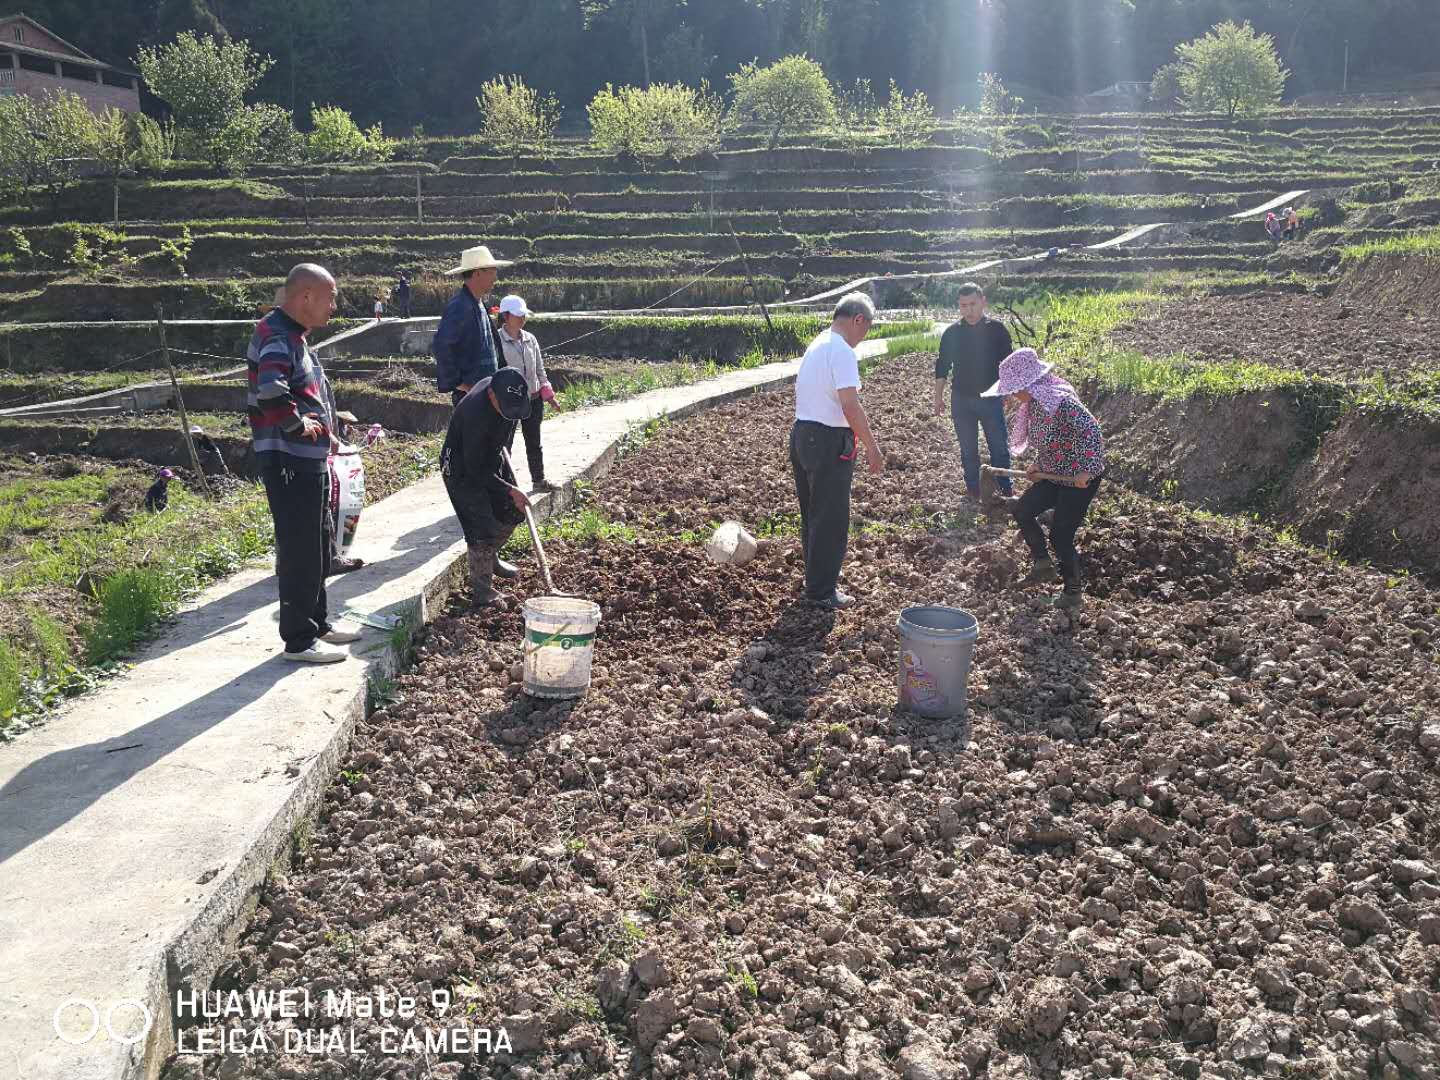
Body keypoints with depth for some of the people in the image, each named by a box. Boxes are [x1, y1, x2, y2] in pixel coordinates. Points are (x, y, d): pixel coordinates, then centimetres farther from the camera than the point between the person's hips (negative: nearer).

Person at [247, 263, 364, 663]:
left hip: (309, 462, 11)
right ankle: (299, 640, 5)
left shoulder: (294, 337, 17)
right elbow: (271, 393, -36)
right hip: (288, 464, -11)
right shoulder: (277, 338, -17)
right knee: (299, 551, -4)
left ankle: (318, 624, 32)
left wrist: (324, 433, 18)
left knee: (318, 546, 19)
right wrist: (299, 424, -21)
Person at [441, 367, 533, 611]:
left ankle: (491, 559, 35)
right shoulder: (476, 414, -38)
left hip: (490, 458, 8)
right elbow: (476, 471, -30)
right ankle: (482, 593, -4)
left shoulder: (502, 388, -15)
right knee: (482, 528, -13)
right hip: (462, 469, -8)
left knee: (512, 512, 12)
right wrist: (510, 490, -27)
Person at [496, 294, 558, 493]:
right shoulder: (496, 340, -10)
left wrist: (547, 393, 6)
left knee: (534, 442, 14)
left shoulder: (530, 339, 8)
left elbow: (539, 368, 14)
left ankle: (539, 480, 25)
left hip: (533, 400, 6)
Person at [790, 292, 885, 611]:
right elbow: (850, 405, -24)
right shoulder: (842, 351, -16)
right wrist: (873, 449, -19)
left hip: (801, 432, 10)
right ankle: (822, 591, 6)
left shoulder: (816, 345, 14)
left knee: (812, 514, 18)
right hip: (829, 441, -10)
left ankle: (816, 581, 30)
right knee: (831, 520, 0)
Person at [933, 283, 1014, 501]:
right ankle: (973, 489, 21)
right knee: (968, 448, 10)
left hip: (991, 398, -2)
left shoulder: (997, 329, -4)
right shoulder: (952, 332, 1)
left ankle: (1005, 489, 14)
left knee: (999, 446, 2)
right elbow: (942, 366, 7)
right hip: (961, 399, 2)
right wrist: (938, 397, 6)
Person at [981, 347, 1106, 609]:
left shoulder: (1060, 401, -26)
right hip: (1055, 473, 9)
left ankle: (1073, 591, 15)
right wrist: (1039, 465, 5)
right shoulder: (1033, 404, 4)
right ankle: (1043, 566, 14)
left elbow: (1092, 431, -31)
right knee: (1022, 510, 0)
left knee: (1060, 535, -5)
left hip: (1081, 477, -9)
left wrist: (1084, 471, -31)